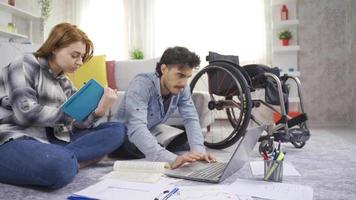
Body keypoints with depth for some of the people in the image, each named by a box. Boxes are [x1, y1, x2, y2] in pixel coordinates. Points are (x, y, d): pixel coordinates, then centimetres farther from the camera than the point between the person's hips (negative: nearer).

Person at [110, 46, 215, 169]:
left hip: (152, 132, 6)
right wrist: (171, 159, -58)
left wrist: (198, 150, -40)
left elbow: (191, 119, -20)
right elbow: (137, 129, -46)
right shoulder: (141, 85, -34)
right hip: (125, 137, -6)